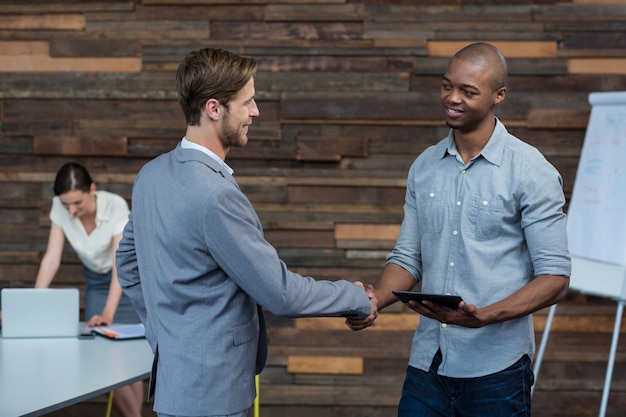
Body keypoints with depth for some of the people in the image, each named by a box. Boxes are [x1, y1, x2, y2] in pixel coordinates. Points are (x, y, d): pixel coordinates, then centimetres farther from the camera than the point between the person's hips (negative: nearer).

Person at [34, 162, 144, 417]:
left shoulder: (116, 206, -32)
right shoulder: (59, 209, -20)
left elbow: (121, 263, -36)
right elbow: (51, 258, -19)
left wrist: (108, 313, -46)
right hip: (95, 281, 4)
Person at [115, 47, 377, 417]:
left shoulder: (152, 175, 6)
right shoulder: (216, 195, -23)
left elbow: (128, 265, 19)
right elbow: (280, 293, -19)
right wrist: (359, 299, -5)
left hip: (171, 375, 9)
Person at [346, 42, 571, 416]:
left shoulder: (532, 172, -7)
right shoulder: (424, 168, 9)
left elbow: (555, 278, -9)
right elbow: (408, 258, 13)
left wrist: (484, 316, -23)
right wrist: (373, 300, -8)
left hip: (496, 371, -4)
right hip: (426, 366, 4)